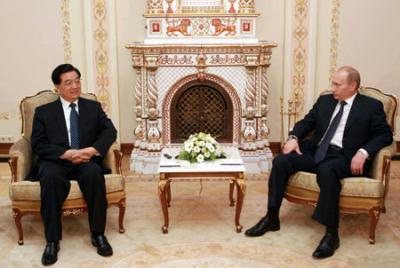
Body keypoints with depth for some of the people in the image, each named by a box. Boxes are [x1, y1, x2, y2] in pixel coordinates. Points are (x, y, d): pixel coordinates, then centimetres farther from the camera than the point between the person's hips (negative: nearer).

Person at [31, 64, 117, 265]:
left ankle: (98, 234, -21)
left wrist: (94, 150, -17)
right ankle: (52, 240, -25)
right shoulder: (43, 111, 12)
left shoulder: (93, 107, 16)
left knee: (94, 173, -34)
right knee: (50, 176, -36)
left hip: (86, 161, 1)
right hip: (56, 162, -1)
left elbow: (109, 131, 3)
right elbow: (38, 145, 0)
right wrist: (66, 153, -17)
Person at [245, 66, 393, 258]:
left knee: (326, 170, -39)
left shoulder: (371, 106, 5)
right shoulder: (324, 100, 18)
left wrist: (364, 152, -19)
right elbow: (307, 122, 19)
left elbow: (385, 134, -2)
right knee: (281, 161, -19)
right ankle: (271, 218, -9)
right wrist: (294, 137, -3)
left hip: (344, 157, -5)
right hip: (317, 150, 5)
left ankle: (331, 234, -32)